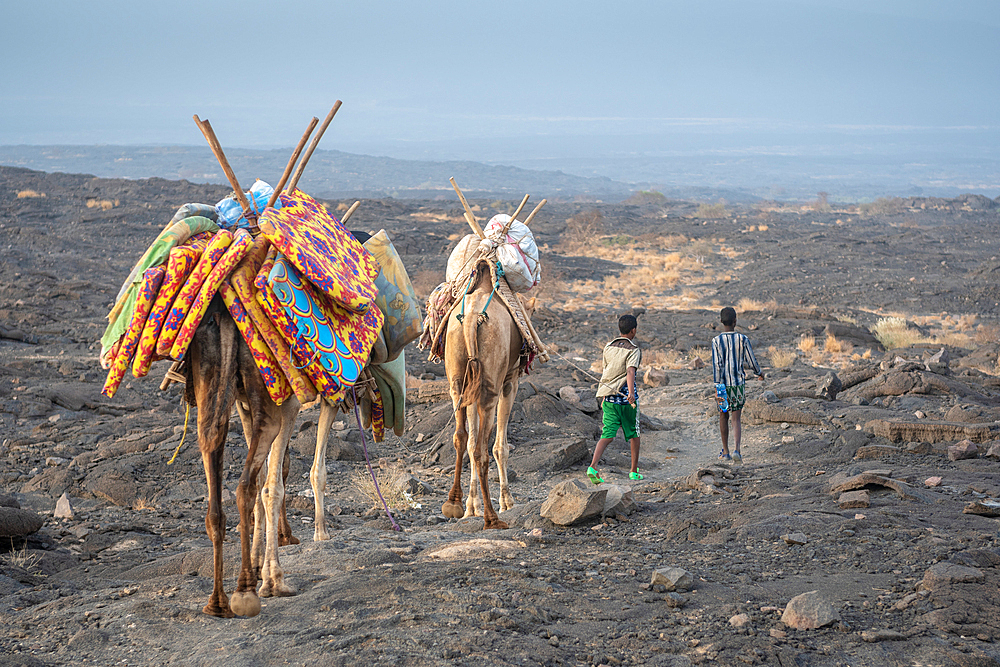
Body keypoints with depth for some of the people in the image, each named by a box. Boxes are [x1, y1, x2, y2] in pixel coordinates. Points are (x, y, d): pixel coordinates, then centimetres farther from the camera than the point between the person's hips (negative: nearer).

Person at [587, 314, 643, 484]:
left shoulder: (608, 347, 11)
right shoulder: (633, 350, -7)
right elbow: (630, 371, -24)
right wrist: (631, 393, -37)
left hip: (608, 397, 5)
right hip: (625, 396, -5)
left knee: (607, 435, 0)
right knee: (634, 434, 12)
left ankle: (593, 466, -20)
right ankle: (634, 471, 18)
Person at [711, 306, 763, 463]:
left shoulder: (716, 341, -7)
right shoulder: (743, 339, -4)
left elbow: (716, 365, -12)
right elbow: (751, 361, 1)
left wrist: (717, 388, -12)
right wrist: (759, 373, 21)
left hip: (723, 384, 0)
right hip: (739, 383, 0)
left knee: (723, 416, 15)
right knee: (736, 418, 3)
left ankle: (725, 452, 21)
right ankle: (737, 450, -18)